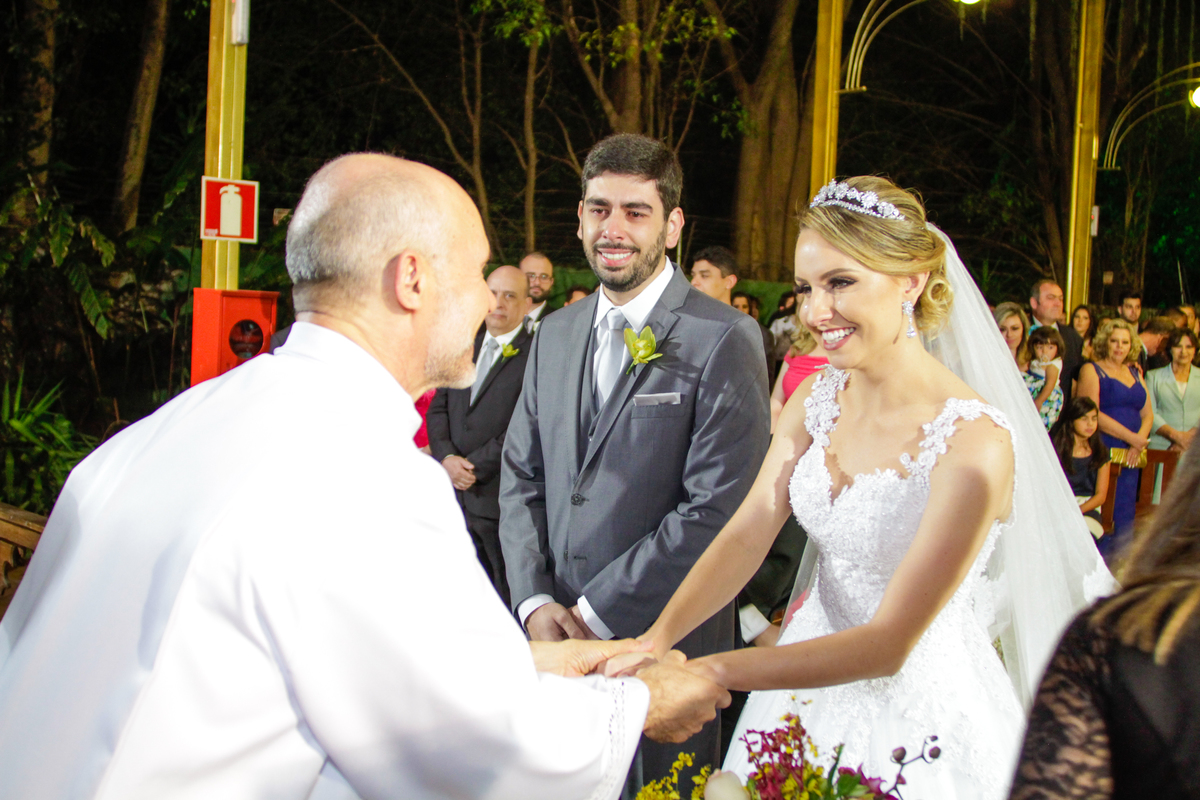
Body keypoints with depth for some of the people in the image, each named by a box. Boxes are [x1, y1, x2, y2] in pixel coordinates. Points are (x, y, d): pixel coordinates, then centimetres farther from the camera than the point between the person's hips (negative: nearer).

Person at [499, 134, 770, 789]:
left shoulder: (724, 340, -11)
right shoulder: (555, 335, 10)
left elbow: (716, 509, -17)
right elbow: (521, 478, 11)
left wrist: (595, 614, -15)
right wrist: (534, 602, -4)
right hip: (554, 639, 5)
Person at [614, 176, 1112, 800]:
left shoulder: (975, 444, -26)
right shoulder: (816, 398, -5)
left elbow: (890, 642, -28)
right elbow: (745, 535, -12)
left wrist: (712, 671, -35)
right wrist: (656, 642, -29)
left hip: (923, 702, -6)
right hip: (814, 679, 6)